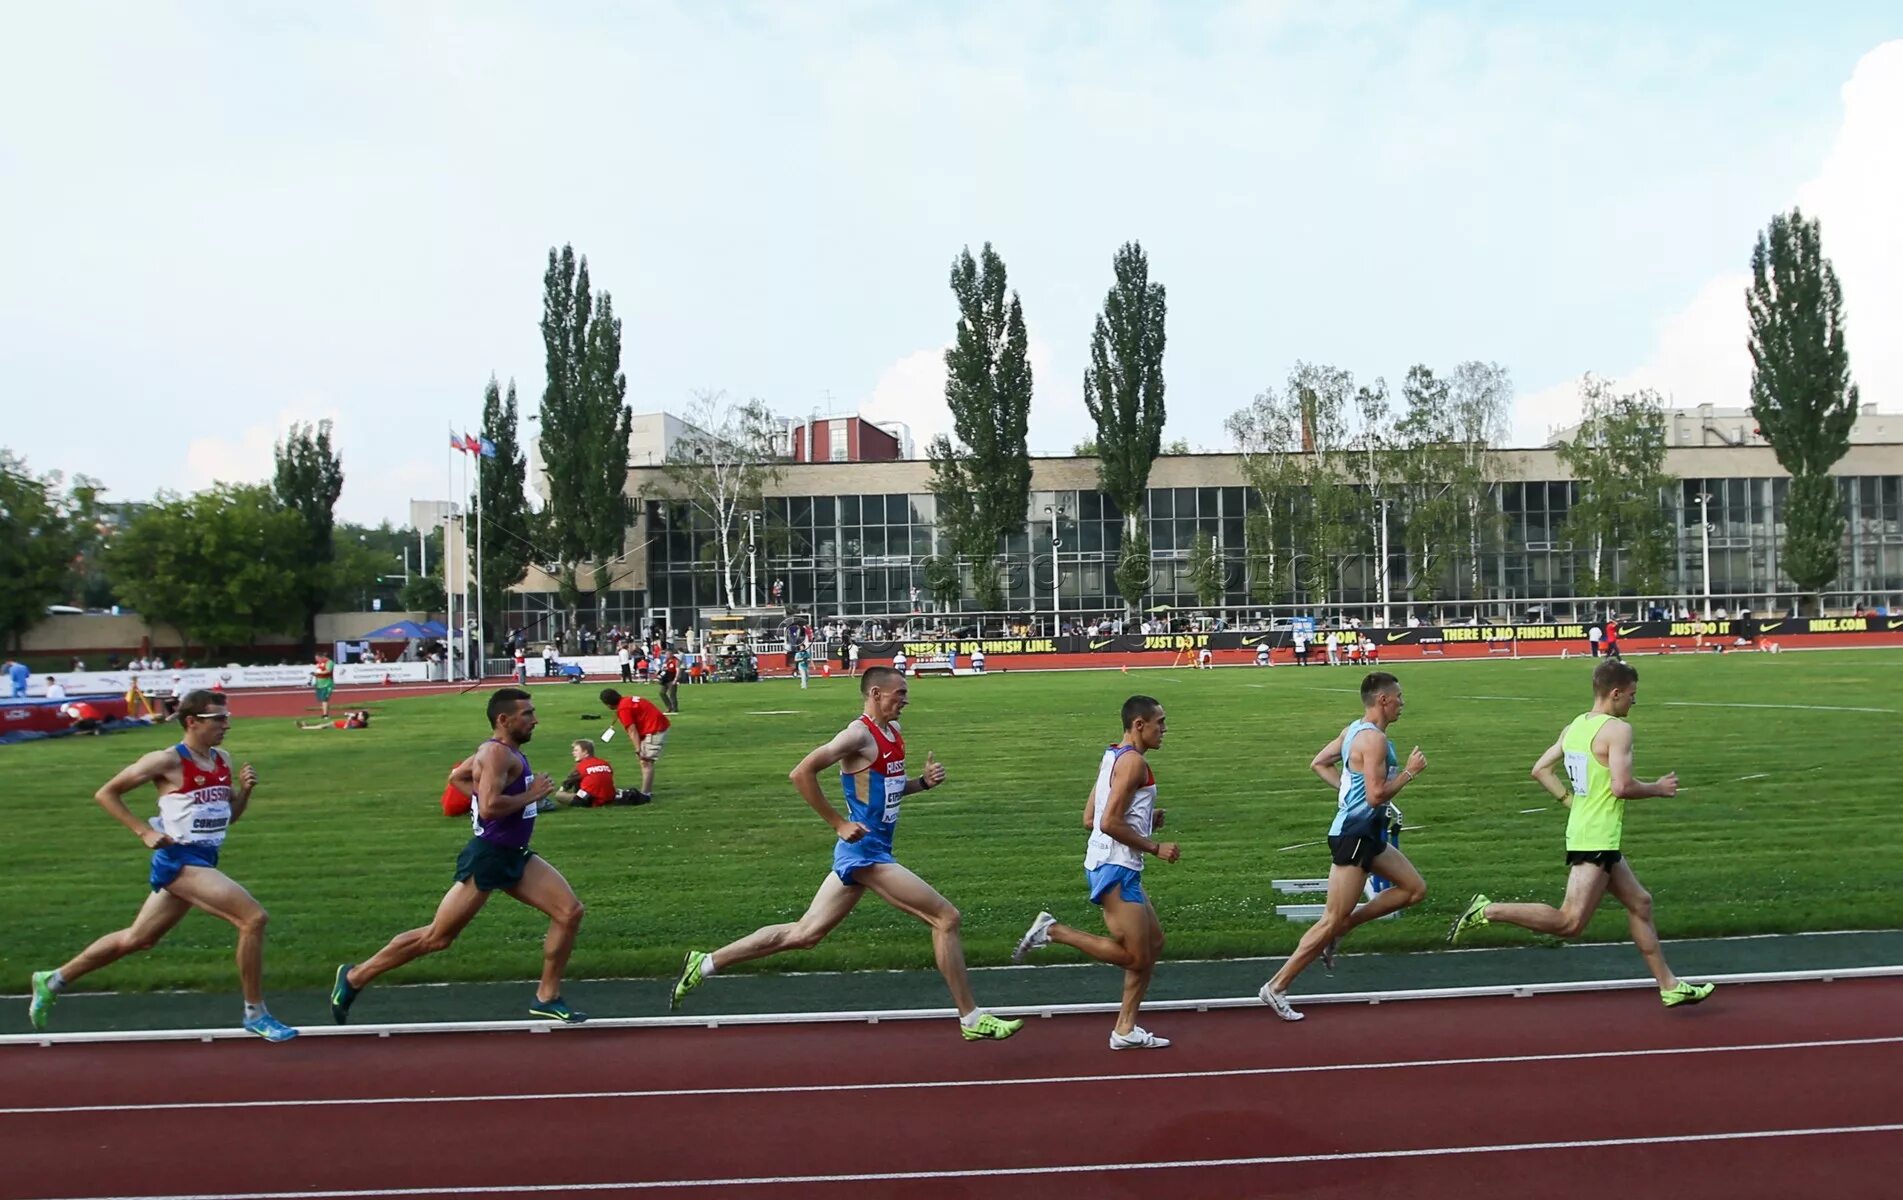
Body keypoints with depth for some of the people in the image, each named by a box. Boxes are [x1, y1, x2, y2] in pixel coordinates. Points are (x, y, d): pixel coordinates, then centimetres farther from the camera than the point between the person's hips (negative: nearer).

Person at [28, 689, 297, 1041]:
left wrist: (245, 790, -3)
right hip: (179, 859, -8)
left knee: (136, 939, 20)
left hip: (203, 861, 8)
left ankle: (53, 981, 38)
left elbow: (230, 816, 17)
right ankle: (256, 1015, -8)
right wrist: (144, 831, -11)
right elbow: (105, 793, -4)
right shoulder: (167, 761, -12)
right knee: (253, 918, -18)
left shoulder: (223, 760, 9)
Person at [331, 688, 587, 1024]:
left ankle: (547, 998, 8)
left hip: (514, 856, 9)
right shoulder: (497, 753, -19)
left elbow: (457, 776, 26)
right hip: (486, 858, -9)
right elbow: (489, 807, -32)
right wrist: (530, 795, -19)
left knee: (570, 911, -1)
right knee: (436, 938, 1)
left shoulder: (504, 750, 11)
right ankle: (355, 976, 19)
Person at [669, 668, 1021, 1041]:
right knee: (946, 917, -6)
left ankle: (704, 963, 19)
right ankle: (972, 1019, 3)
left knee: (803, 934, 13)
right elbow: (801, 774, -21)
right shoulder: (859, 735, -15)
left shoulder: (894, 733, 13)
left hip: (869, 852, 9)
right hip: (865, 851, -9)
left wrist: (923, 782, 6)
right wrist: (839, 824, -19)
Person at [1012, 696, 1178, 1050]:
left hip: (1104, 865, 10)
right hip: (1116, 870, -10)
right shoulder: (1134, 761, -14)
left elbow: (1090, 819, 18)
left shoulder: (1112, 757, 16)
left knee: (1154, 941, 15)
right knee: (1134, 956, -5)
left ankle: (1125, 1029, 17)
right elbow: (1109, 823, -22)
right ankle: (1052, 931, -4)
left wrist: (1145, 820, 16)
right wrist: (1155, 847, -13)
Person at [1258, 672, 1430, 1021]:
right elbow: (1376, 795, -25)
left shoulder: (1355, 729, 10)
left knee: (1415, 890, 14)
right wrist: (1410, 771, -14)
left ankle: (1338, 930, 13)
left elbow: (1319, 763, 19)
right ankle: (1277, 987, 2)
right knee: (1332, 920, -5)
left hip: (1368, 835, 10)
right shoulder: (1374, 739, -19)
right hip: (1353, 837, -10)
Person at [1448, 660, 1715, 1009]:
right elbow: (1621, 787, -21)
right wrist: (1658, 789, -4)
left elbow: (1540, 770, 12)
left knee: (1640, 903, 20)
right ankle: (1487, 911, -13)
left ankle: (1670, 987, 27)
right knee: (1569, 923, -11)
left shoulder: (1574, 727, 11)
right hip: (1597, 840, -10)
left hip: (1582, 832, 10)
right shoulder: (1618, 729, -14)